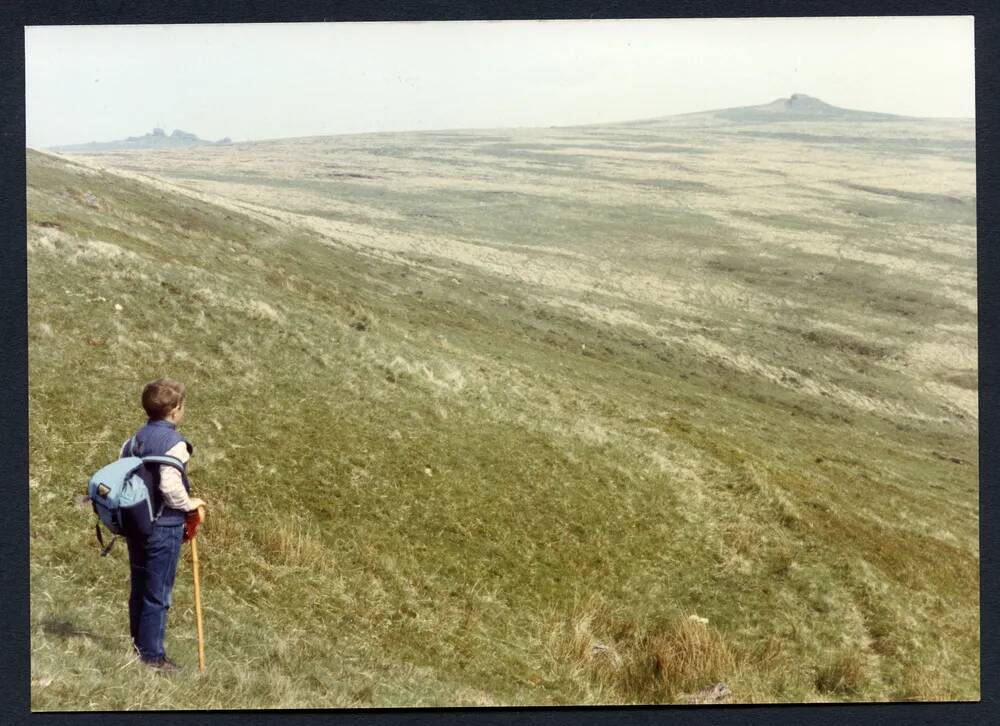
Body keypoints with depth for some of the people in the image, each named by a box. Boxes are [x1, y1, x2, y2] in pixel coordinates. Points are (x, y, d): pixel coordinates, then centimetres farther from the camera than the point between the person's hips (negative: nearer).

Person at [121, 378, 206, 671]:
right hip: (164, 528, -7)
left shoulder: (135, 438, 6)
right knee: (158, 594, 2)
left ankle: (139, 647, 27)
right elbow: (170, 486, -25)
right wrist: (189, 503, -8)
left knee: (139, 590, 17)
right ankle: (152, 655, 8)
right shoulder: (174, 443, -17)